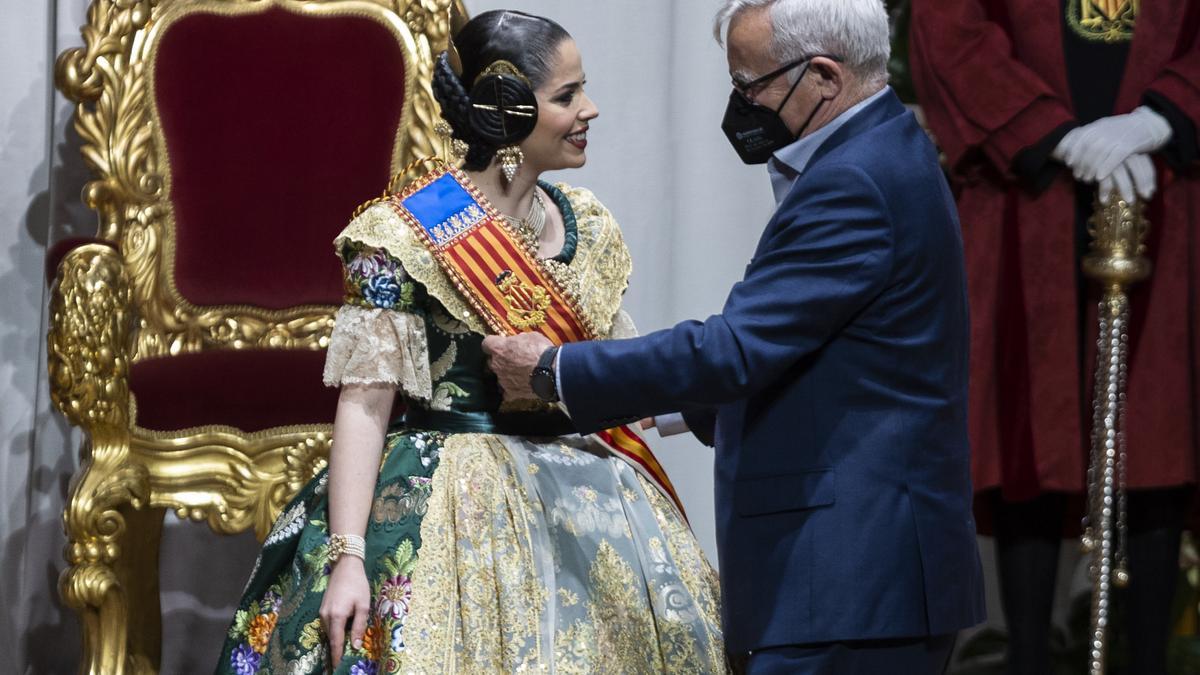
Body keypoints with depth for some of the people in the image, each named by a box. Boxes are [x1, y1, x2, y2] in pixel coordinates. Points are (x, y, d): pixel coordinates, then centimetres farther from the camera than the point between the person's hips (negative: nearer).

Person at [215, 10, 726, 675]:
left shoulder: (588, 229, 9)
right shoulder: (406, 236, -10)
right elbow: (364, 404, -14)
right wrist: (346, 557, -22)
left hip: (580, 497, 6)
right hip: (451, 514, -6)